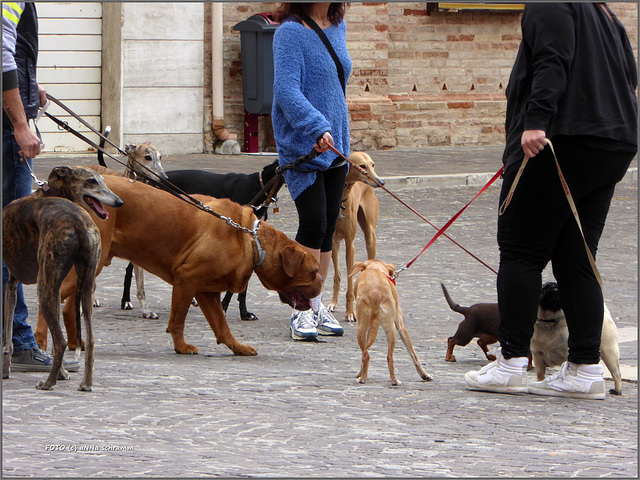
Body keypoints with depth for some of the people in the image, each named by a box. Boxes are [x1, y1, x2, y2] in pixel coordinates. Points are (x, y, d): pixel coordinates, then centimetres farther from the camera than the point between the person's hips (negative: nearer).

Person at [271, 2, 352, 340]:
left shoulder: (337, 28, 11)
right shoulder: (290, 32, -13)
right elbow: (286, 89, -23)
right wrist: (317, 127, -34)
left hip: (335, 143, 7)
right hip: (302, 144, -7)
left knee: (327, 227, 7)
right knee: (313, 223, -14)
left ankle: (316, 306, 15)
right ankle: (302, 310, -7)